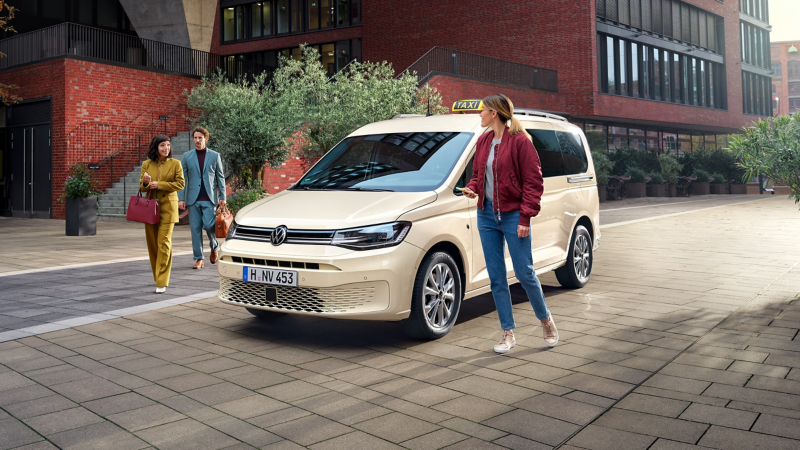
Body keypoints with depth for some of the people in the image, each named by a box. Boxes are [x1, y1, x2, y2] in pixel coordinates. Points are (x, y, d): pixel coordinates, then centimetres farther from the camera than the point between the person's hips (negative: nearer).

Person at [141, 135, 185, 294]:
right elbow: (142, 187, 9)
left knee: (164, 243, -11)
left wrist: (159, 185, -12)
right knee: (152, 244, 8)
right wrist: (146, 183, -14)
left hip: (168, 207, -3)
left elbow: (180, 184, -5)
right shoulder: (146, 164, 8)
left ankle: (162, 282, -8)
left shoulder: (175, 163, 0)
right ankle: (159, 277, 26)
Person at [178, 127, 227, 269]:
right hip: (193, 199, 2)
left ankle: (215, 247, 19)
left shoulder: (215, 156, 7)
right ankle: (199, 259, 9)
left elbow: (220, 177, 9)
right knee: (195, 228, 1)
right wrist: (181, 198, 0)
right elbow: (183, 178, 7)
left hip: (209, 199, -1)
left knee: (209, 225, -11)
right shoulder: (187, 156, 8)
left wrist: (222, 197, 2)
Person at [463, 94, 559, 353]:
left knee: (524, 273, 0)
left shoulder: (520, 141, -10)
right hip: (487, 215, 6)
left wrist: (526, 217, -15)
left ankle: (546, 320, 26)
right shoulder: (483, 141, 10)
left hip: (512, 215, -6)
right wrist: (472, 188, -1)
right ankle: (508, 333, 18)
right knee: (496, 277, 7)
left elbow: (533, 182, -11)